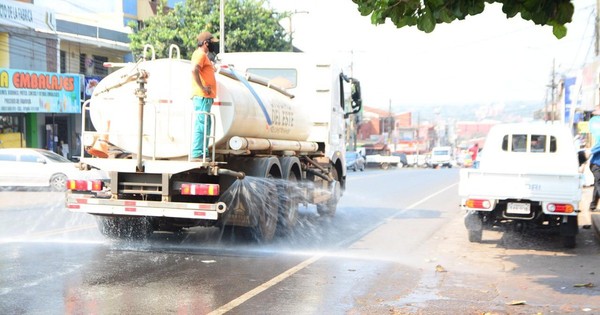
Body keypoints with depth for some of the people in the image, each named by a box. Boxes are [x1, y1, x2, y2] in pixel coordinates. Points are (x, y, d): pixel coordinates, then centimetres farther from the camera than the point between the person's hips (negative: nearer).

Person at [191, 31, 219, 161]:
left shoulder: (203, 55, 24)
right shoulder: (200, 54, -9)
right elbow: (194, 70, -24)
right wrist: (202, 87, -23)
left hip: (205, 97, 11)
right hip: (202, 96, -11)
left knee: (205, 124, 12)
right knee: (201, 124, -12)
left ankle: (202, 153, 16)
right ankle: (197, 154, -13)